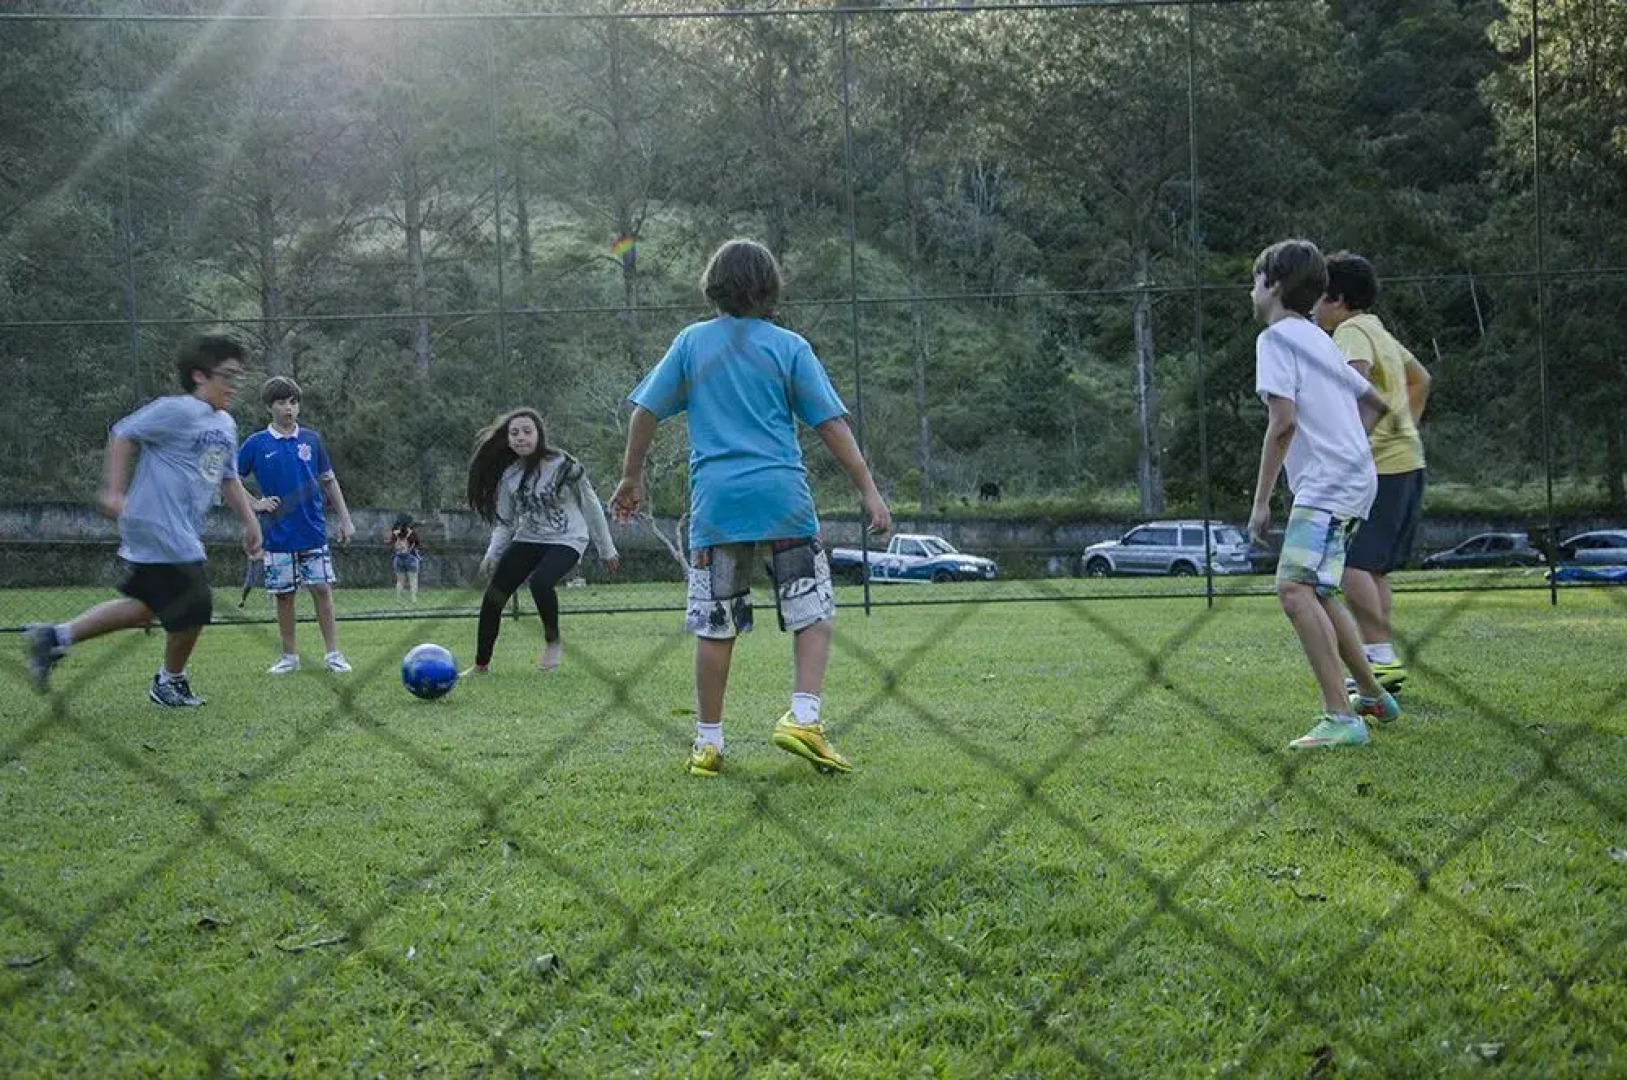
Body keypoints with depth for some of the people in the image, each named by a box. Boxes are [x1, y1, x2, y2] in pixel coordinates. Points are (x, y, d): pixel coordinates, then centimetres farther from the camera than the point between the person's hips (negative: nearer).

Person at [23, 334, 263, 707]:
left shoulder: (226, 425, 14)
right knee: (194, 606, -3)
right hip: (157, 527, -10)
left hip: (183, 533, 10)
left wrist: (250, 520, 19)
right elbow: (123, 434, -13)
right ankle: (170, 682, 20)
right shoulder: (177, 411, -13)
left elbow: (228, 479, 25)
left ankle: (55, 638, 23)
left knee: (147, 606, 17)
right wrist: (113, 490, -20)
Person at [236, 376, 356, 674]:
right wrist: (255, 504, -5)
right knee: (284, 595, 5)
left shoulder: (311, 439, 5)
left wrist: (345, 519, 9)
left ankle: (333, 653, 5)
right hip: (279, 535, -1)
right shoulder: (257, 444, 0)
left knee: (322, 589, -1)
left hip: (314, 532, 1)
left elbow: (329, 481, 12)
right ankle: (289, 656, 15)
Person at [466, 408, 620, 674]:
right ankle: (481, 664, 7)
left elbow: (591, 506, -3)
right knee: (493, 595, -7)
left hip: (566, 540, -5)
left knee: (540, 582, -33)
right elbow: (505, 522, 9)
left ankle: (553, 642, -8)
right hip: (528, 540, 5)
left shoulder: (563, 466, -12)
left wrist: (607, 550, 1)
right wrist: (492, 555, -6)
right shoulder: (509, 475, 1)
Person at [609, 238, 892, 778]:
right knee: (813, 614, 7)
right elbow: (831, 423, 1)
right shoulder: (789, 347, 5)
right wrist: (868, 490, 2)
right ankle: (802, 717, -9)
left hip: (715, 503, 2)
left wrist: (631, 479, 21)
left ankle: (709, 742, 12)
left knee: (714, 626, 8)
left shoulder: (691, 341, 9)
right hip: (784, 499, -1)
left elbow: (646, 412, 10)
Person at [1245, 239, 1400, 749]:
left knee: (1295, 588, -21)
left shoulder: (1276, 337, -6)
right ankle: (1372, 695, 37)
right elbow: (1376, 403, 30)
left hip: (1327, 485, -10)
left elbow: (1283, 423, -17)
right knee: (1317, 592, 22)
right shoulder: (1318, 339, 22)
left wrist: (1261, 500, -14)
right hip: (1354, 478, 10)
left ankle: (1342, 718, -28)